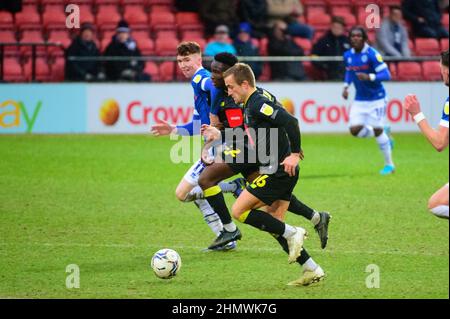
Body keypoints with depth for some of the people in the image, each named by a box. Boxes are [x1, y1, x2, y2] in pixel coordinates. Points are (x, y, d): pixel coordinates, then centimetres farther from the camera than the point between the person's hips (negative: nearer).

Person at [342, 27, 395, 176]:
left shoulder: (372, 55, -18)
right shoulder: (348, 56, 1)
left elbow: (386, 75, -21)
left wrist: (369, 77, -36)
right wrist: (346, 86, 5)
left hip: (376, 99, -6)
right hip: (359, 100, 6)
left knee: (377, 130, -5)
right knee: (355, 130, -6)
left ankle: (389, 164, 11)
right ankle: (384, 135, 22)